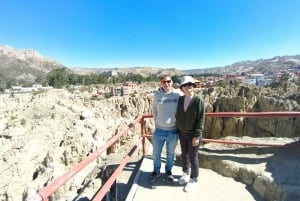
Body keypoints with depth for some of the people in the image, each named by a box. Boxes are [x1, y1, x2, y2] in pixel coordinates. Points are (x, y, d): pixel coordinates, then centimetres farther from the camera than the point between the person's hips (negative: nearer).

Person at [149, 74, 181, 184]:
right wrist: (156, 122, 9)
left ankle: (168, 171, 42)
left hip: (173, 131, -1)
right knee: (156, 153, 15)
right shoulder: (157, 94, -3)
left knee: (170, 154, 18)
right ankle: (156, 171, 40)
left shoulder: (178, 94, -9)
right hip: (159, 130, 1)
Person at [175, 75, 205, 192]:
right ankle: (185, 174, 42)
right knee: (184, 155, 19)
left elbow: (201, 120, -16)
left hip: (193, 134, -5)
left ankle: (193, 179, 29)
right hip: (182, 133, 5)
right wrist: (177, 130, 6)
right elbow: (177, 115, 6)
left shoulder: (199, 100, -16)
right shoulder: (180, 99, -1)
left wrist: (197, 136, -18)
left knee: (193, 157, 8)